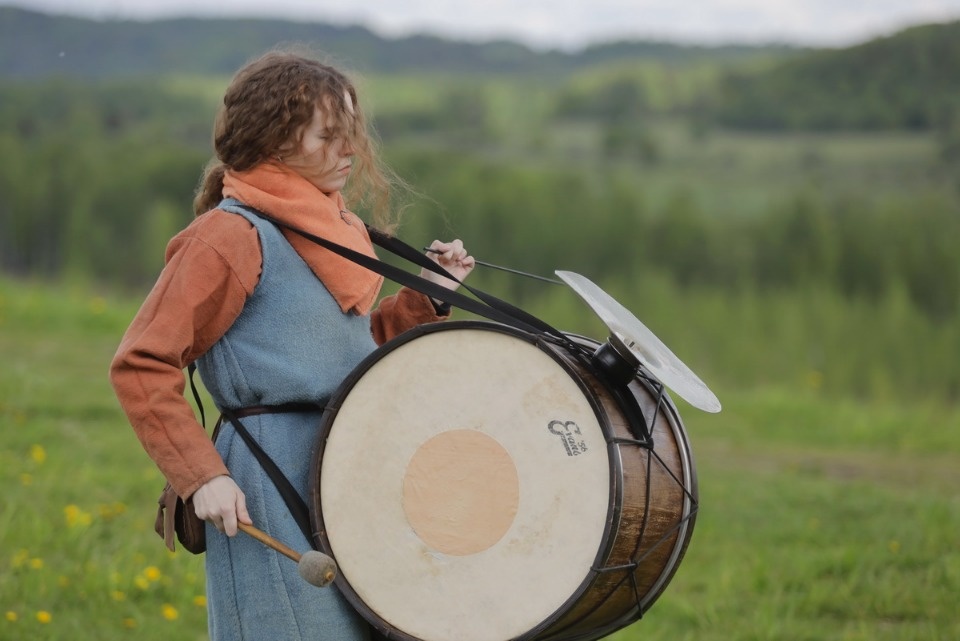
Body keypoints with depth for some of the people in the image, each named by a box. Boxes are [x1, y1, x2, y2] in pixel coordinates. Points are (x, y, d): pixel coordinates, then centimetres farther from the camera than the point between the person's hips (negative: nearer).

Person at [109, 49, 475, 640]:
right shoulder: (232, 234, -11)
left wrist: (427, 297, 11)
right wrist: (202, 476, -19)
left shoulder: (333, 227, 15)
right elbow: (140, 367, -14)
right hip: (274, 485, -8)